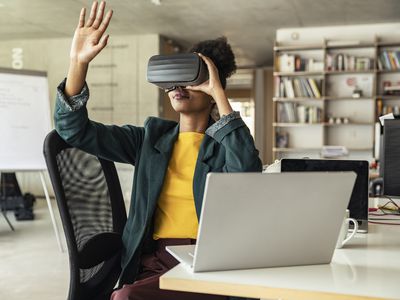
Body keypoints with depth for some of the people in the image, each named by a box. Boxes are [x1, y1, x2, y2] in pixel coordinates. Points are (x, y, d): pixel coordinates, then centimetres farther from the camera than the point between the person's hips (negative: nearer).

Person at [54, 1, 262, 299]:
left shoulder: (224, 141, 2)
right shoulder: (151, 136, 12)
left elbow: (248, 173, -22)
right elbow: (74, 130, 6)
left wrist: (220, 93, -16)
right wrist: (79, 62, -9)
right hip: (152, 260, 3)